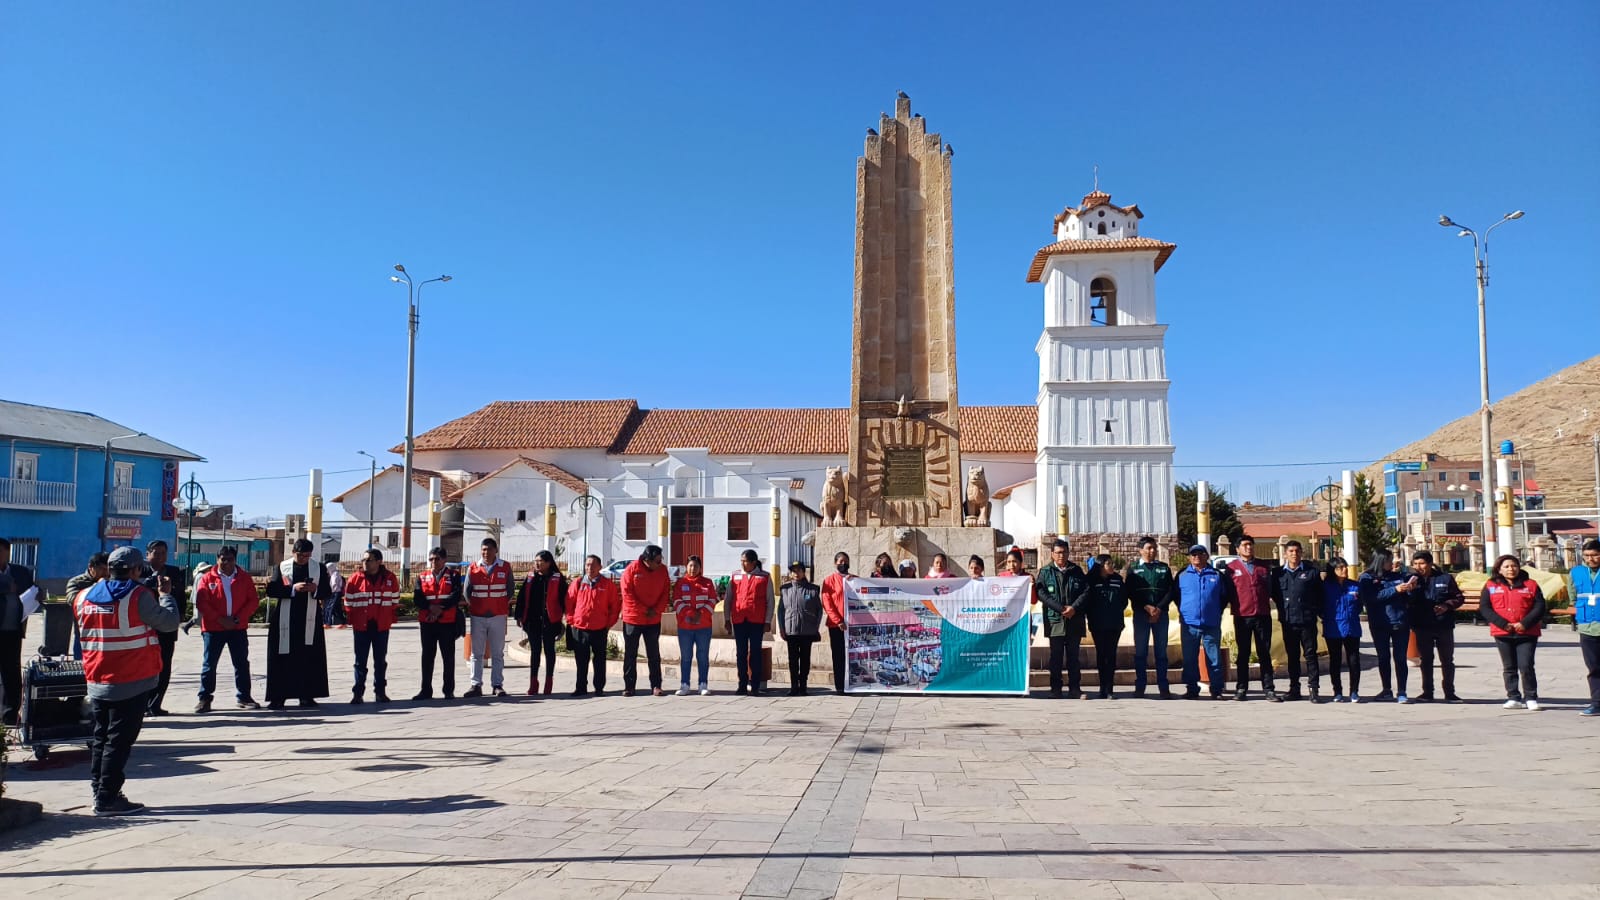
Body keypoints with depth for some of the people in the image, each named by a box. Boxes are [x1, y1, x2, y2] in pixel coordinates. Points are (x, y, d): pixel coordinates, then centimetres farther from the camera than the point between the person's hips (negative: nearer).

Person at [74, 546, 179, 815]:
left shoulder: (85, 596, 4)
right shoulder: (138, 596, -15)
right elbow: (170, 622, -12)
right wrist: (166, 593, 2)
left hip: (96, 682, 7)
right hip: (132, 683, -7)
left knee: (101, 737, 17)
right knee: (120, 740, -2)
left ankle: (100, 790, 24)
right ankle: (107, 799, 0)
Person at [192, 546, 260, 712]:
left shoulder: (244, 578, 5)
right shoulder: (207, 578, 0)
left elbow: (253, 601, 1)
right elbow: (201, 602, -7)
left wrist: (237, 619, -11)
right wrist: (220, 619, -15)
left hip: (238, 628, 2)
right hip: (213, 628, -1)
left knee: (242, 664, 6)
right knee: (209, 664, 3)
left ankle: (243, 697, 14)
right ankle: (205, 698, 12)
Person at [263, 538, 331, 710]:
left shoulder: (319, 568, 7)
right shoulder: (282, 567, 4)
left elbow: (327, 593, 7)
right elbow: (271, 590, -4)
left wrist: (316, 590, -14)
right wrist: (292, 589, -18)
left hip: (309, 621, 1)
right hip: (285, 620, -1)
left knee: (309, 659, 2)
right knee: (282, 659, -1)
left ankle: (306, 696, 9)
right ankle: (278, 697, 6)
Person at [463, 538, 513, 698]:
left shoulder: (505, 567, 3)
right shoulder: (473, 568, 4)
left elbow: (510, 590, 8)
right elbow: (467, 590, 9)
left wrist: (507, 609, 7)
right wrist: (470, 607, 7)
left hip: (498, 615, -1)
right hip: (477, 616, 1)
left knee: (497, 653, 3)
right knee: (477, 653, 4)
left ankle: (497, 685, 7)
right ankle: (476, 685, 8)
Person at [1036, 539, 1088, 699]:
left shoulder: (1076, 570, 8)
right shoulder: (1045, 571, 2)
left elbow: (1086, 590, 3)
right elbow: (1041, 593, -6)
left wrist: (1074, 607, -12)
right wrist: (1061, 608, -14)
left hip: (1074, 620, 1)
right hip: (1054, 620, -1)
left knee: (1073, 655, 6)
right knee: (1056, 656, 3)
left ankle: (1075, 689, 12)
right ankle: (1055, 689, 10)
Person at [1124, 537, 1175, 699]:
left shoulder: (1164, 568, 10)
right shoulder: (1133, 569, 6)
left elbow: (1171, 591, 2)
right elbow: (1130, 592, -2)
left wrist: (1159, 608, -11)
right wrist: (1146, 607, -14)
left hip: (1161, 614, 1)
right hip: (1140, 614, -1)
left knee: (1161, 651, 3)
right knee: (1140, 652, 2)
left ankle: (1164, 687, 6)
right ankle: (1140, 686, 7)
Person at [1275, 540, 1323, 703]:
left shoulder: (1312, 571, 3)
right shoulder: (1279, 573, 7)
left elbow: (1319, 594, 5)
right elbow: (1274, 593, 14)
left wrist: (1318, 611, 0)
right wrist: (1282, 611, 8)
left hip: (1307, 620, -2)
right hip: (1288, 621, 2)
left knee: (1310, 654, -2)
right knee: (1292, 656, 10)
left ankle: (1314, 689, 0)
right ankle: (1294, 689, 16)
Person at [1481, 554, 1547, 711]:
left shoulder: (1530, 585, 6)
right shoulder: (1491, 586, 6)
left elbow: (1539, 607, 0)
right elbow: (1484, 608, -1)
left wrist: (1525, 623, -12)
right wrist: (1503, 624, -12)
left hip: (1527, 633, -1)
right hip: (1502, 634, 1)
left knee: (1526, 666, -7)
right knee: (1509, 668, 7)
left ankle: (1531, 698, 4)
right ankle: (1514, 698, 13)